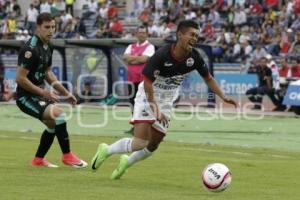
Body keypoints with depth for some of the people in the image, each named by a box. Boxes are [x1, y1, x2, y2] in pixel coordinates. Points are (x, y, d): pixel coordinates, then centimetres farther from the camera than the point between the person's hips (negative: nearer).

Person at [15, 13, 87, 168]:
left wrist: (65, 93, 14)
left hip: (38, 94, 10)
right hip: (26, 97, -10)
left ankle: (38, 159, 33)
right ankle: (67, 156, -12)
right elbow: (20, 78, -23)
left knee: (53, 123, 20)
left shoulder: (47, 47, 8)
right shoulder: (30, 49, -22)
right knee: (59, 114, -24)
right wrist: (43, 93, -21)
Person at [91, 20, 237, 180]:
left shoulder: (194, 57, -12)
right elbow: (147, 83, -25)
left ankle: (127, 162, 38)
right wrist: (155, 109, -30)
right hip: (148, 97, -6)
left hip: (166, 101, 6)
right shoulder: (162, 55, -28)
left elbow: (208, 78, 4)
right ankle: (106, 151, 4)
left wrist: (223, 97, -7)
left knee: (153, 146, 10)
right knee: (140, 142, -20)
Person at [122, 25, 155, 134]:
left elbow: (143, 59, -16)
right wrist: (138, 57, -8)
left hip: (143, 79, -6)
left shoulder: (150, 47, -1)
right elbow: (125, 57, 1)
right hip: (132, 79, 6)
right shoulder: (131, 47, 16)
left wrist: (131, 58, -4)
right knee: (133, 103, 12)